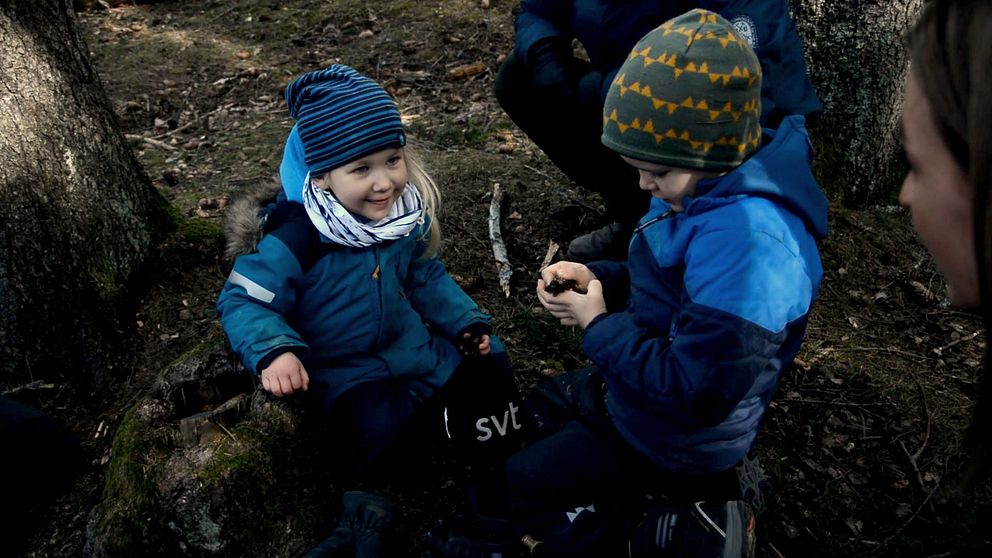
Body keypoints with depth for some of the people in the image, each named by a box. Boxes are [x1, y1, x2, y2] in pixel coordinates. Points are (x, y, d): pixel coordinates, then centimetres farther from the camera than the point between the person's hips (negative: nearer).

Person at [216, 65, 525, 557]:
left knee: (489, 363, 5)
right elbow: (243, 300, -19)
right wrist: (274, 351, -36)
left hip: (414, 346, 6)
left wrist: (466, 322, 3)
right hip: (348, 368, -6)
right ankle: (368, 513, -2)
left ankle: (490, 460, 30)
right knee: (381, 426, -29)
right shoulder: (297, 238, -25)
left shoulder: (405, 212, -6)